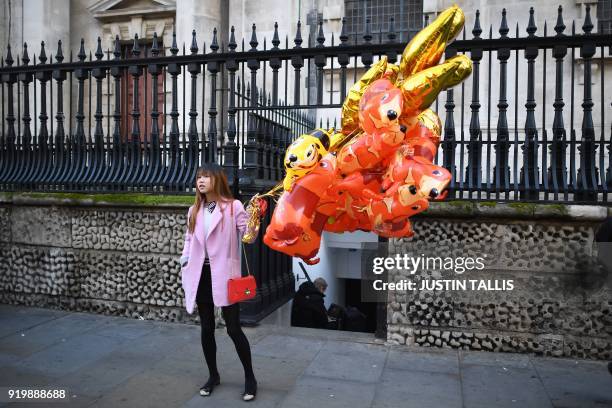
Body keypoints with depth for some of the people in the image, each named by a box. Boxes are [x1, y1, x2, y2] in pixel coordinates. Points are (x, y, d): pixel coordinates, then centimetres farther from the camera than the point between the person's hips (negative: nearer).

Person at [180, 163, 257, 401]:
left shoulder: (233, 206, -5)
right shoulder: (194, 210, 11)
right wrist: (185, 266, 8)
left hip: (223, 274, -5)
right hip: (201, 274, 5)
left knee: (233, 328, -2)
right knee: (207, 328, 13)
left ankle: (250, 378, 15)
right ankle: (213, 375, 30)